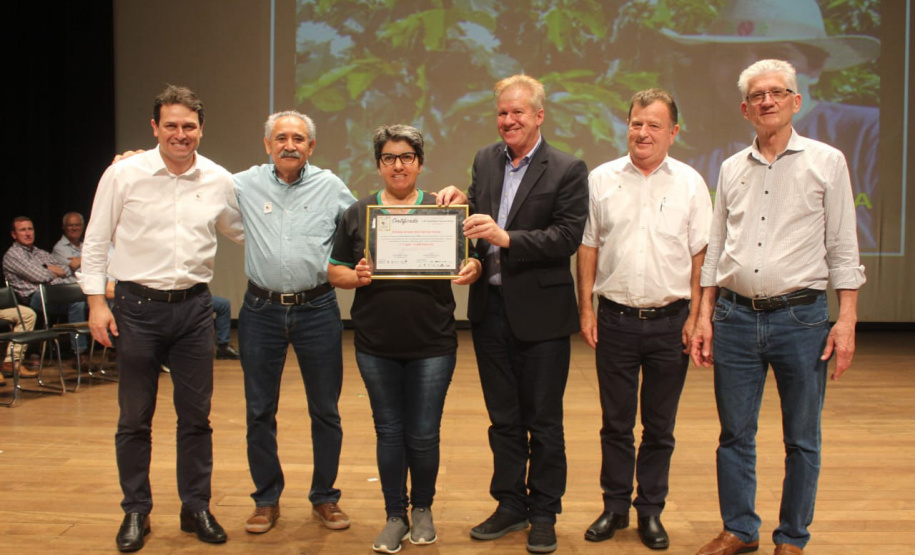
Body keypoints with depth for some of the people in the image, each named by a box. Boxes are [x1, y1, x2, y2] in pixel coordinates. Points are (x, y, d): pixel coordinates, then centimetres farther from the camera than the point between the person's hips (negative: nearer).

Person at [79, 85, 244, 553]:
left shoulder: (219, 181, 2)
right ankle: (136, 512, 24)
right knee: (135, 418, 8)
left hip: (194, 306, 2)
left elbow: (241, 233, 17)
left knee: (196, 416, 9)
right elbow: (96, 241, 0)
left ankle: (196, 508, 24)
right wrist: (96, 301, -4)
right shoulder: (124, 174, -5)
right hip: (137, 306, -2)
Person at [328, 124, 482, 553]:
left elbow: (468, 262, 4)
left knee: (423, 435, 5)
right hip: (375, 345, 1)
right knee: (388, 432, 9)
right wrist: (355, 277, -15)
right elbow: (335, 272, 6)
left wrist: (471, 271, -18)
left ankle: (422, 509, 28)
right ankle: (395, 516, 25)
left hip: (432, 344, -1)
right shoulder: (358, 213, 6)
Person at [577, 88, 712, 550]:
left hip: (670, 321, 0)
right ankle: (615, 507, 25)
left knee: (660, 426, 10)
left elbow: (700, 255, 2)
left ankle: (651, 511, 24)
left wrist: (696, 316, -4)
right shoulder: (601, 180, 2)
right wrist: (586, 310, 0)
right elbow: (587, 248, 5)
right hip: (615, 318, 0)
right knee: (615, 422, 10)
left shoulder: (690, 183, 2)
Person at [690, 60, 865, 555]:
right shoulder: (732, 169, 10)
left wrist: (846, 320, -7)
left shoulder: (826, 162, 2)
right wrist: (705, 315, 7)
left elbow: (843, 248, 0)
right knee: (734, 435, 10)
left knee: (802, 439, 7)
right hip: (735, 316, 3)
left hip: (800, 317, -2)